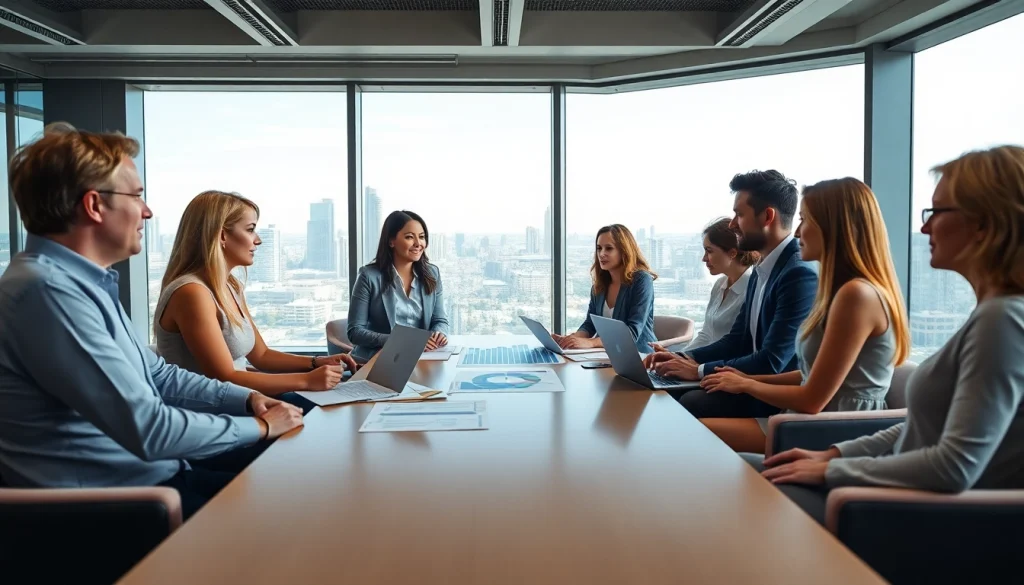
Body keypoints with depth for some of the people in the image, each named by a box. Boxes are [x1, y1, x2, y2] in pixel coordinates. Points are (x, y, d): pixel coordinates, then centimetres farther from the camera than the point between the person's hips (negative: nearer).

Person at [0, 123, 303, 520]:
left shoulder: (82, 281, 9)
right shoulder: (48, 289, -24)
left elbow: (157, 375, 18)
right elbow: (149, 429, -26)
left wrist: (246, 398, 5)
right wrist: (259, 425, -12)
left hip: (154, 477, 9)